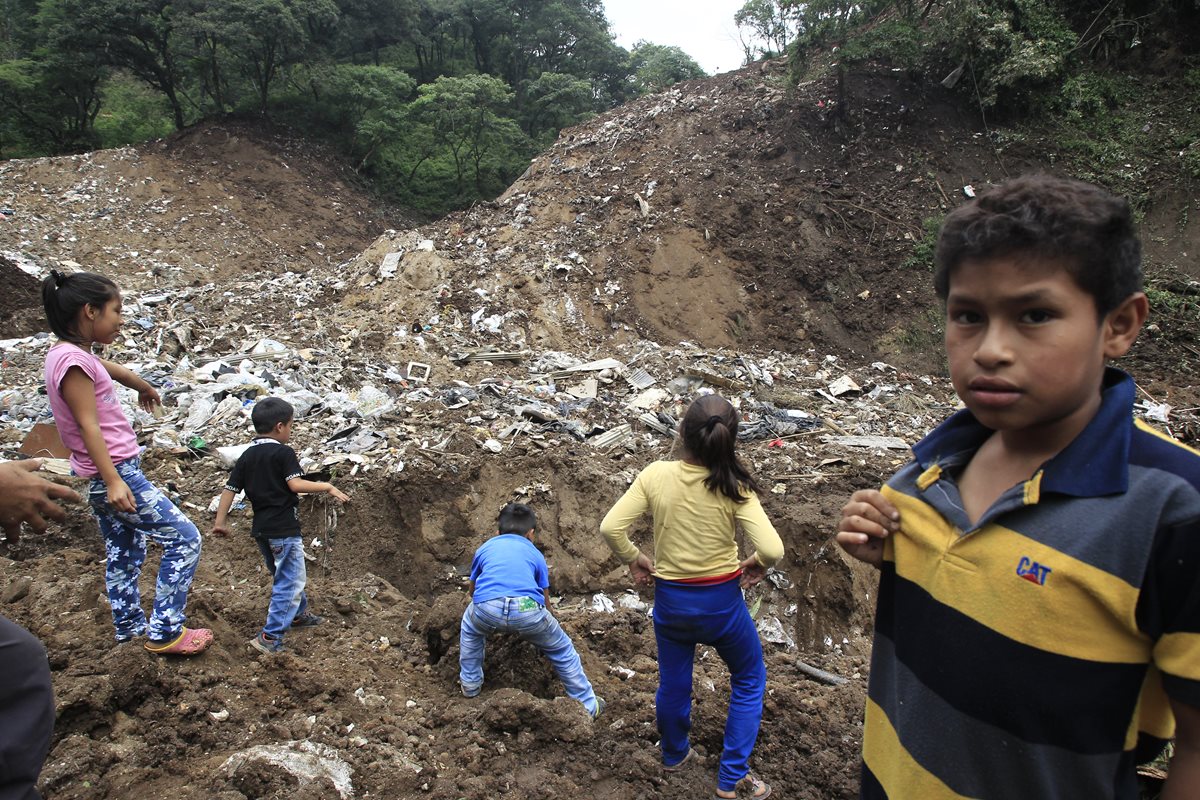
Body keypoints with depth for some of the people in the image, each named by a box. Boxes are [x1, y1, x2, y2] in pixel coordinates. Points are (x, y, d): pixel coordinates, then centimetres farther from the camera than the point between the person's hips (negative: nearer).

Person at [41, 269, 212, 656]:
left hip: (105, 476, 11)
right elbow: (88, 425, -24)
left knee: (124, 554, 22)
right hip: (115, 473, -11)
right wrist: (113, 480, -28)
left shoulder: (75, 353, 10)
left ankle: (129, 628, 36)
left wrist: (144, 387, 51)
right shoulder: (72, 360, -20)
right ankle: (165, 632, 0)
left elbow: (108, 369, 31)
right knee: (184, 539, -5)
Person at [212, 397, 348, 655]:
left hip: (260, 529, 8)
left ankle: (299, 613, 43)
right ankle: (270, 637, -7)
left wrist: (219, 521, 10)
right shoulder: (283, 453, -11)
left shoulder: (246, 456, 10)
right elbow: (295, 484, -21)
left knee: (284, 576, 25)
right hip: (284, 529, -8)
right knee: (290, 581, -3)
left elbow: (230, 488, 7)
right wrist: (327, 486, -13)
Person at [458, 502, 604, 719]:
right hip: (528, 610, 0)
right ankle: (589, 705, 32)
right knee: (563, 651, 25)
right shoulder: (535, 553, 29)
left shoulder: (485, 548, 31)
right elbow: (545, 601, 39)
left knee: (470, 629, 37)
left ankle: (470, 685, 42)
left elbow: (471, 589, 46)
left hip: (487, 609, 1)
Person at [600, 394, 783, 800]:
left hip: (670, 599, 2)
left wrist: (635, 560, 1)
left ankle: (674, 754, 49)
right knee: (749, 680, 23)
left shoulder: (656, 475, -16)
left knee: (673, 683, 25)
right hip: (721, 601, -2)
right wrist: (756, 564, -3)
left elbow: (610, 528, -16)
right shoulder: (734, 488, -20)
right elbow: (772, 550, -25)